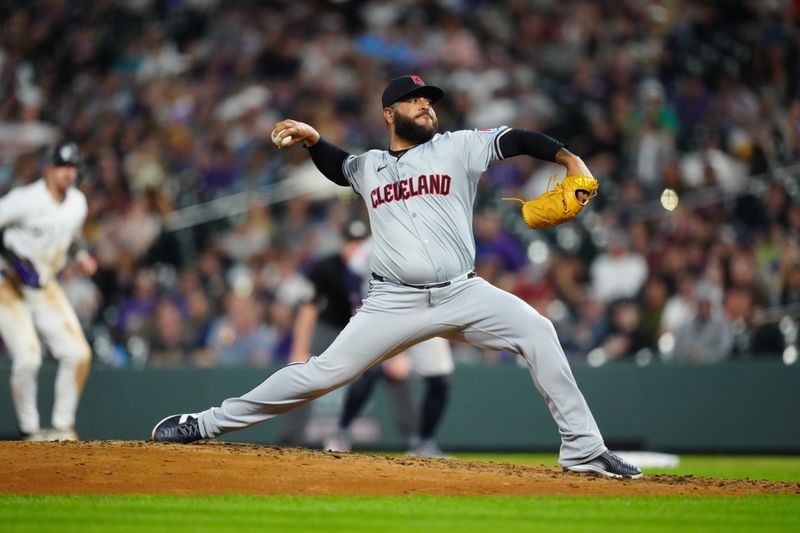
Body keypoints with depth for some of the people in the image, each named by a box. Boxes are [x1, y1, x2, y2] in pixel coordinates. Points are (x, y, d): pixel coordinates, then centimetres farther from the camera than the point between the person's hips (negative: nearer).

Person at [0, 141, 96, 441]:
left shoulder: (77, 203, 2)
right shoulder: (26, 200, -19)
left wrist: (79, 256, 3)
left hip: (45, 286, 6)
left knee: (78, 354, -6)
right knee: (27, 358, -18)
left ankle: (63, 425, 7)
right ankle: (29, 429, 1)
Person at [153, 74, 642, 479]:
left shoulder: (458, 148, 8)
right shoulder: (369, 167, 16)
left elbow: (515, 140, -2)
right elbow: (336, 165, 37)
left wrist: (568, 158, -18)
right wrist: (313, 139, 17)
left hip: (463, 295, 0)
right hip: (395, 303, 0)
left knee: (537, 332, -19)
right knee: (325, 372, -7)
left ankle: (583, 449, -11)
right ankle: (208, 423, 4)